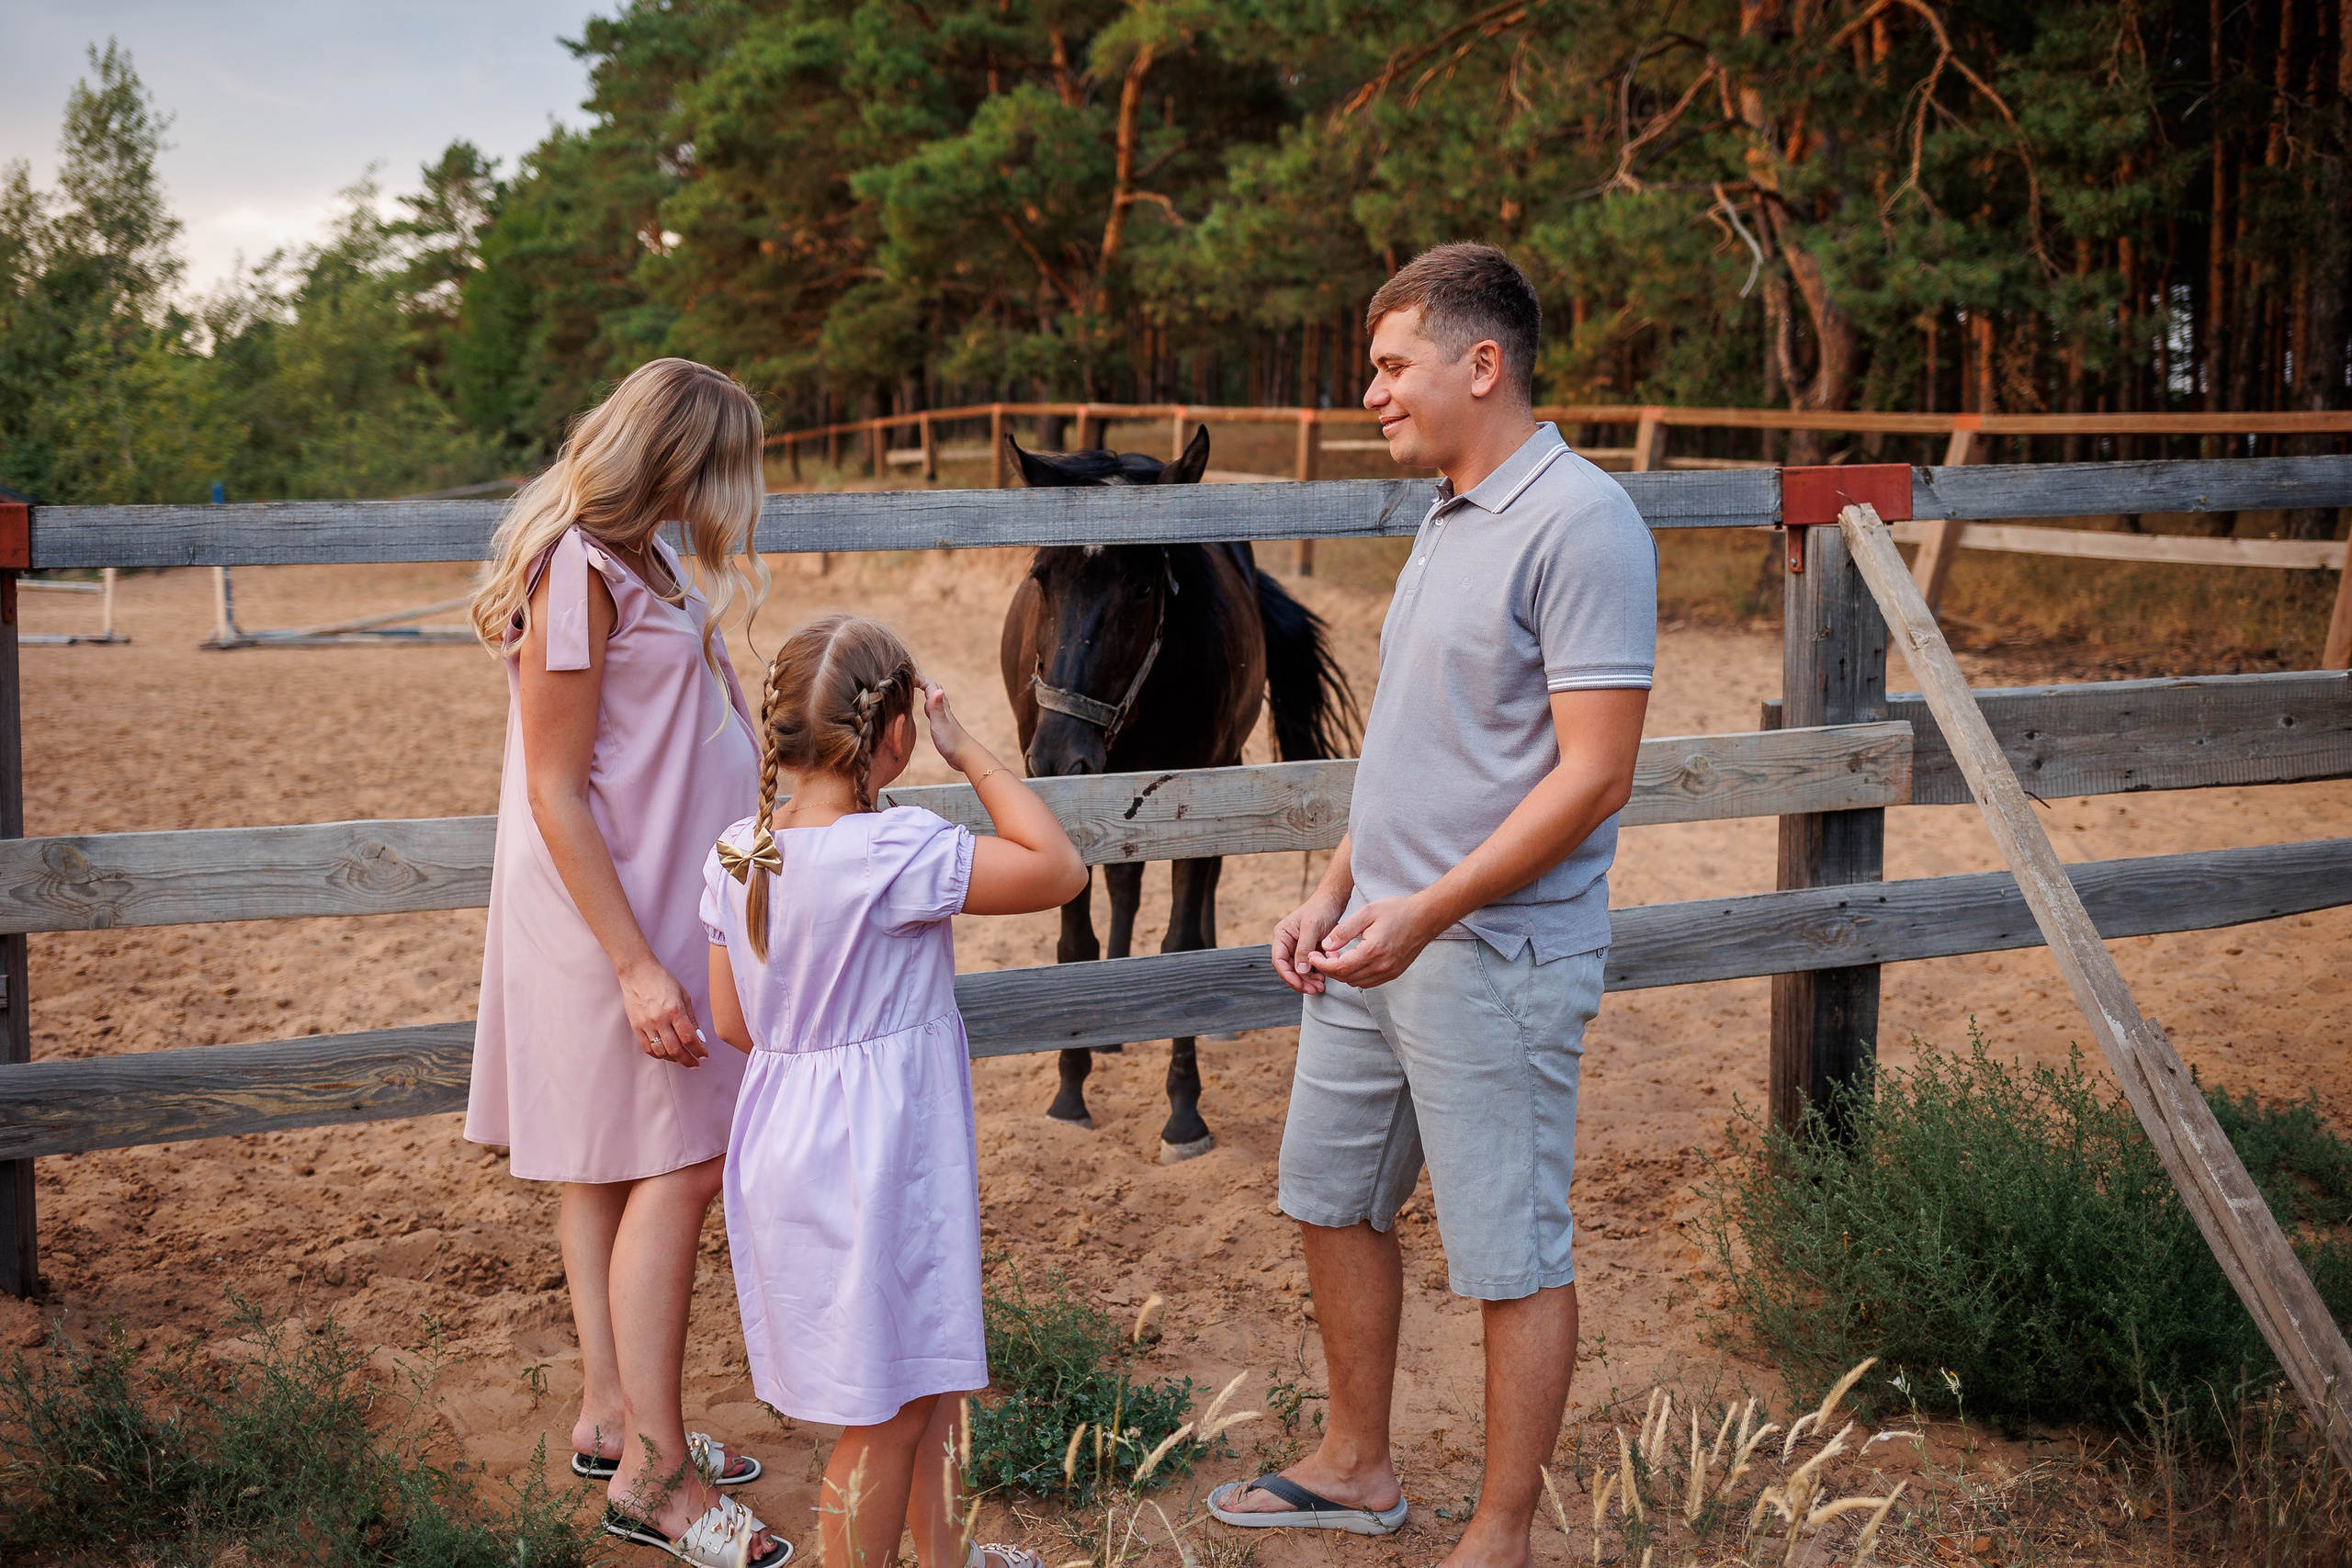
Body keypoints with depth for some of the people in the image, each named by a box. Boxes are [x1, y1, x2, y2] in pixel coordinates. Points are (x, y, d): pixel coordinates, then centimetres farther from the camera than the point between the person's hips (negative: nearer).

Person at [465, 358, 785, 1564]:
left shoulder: (637, 563, 11)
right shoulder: (576, 573, -19)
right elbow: (556, 795, -20)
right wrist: (636, 967, -22)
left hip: (660, 906, 10)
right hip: (613, 919, -10)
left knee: (615, 1164, 15)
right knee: (676, 1168, -7)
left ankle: (612, 1415, 25)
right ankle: (652, 1465, 1)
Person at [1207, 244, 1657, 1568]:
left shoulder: (1580, 523, -16)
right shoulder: (1451, 518, 13)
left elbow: (1594, 775, -21)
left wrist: (1427, 911, -23)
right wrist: (1335, 896, 12)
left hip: (1493, 958, -10)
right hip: (1378, 942, 10)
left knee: (1514, 1259, 3)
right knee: (1335, 1204, 19)